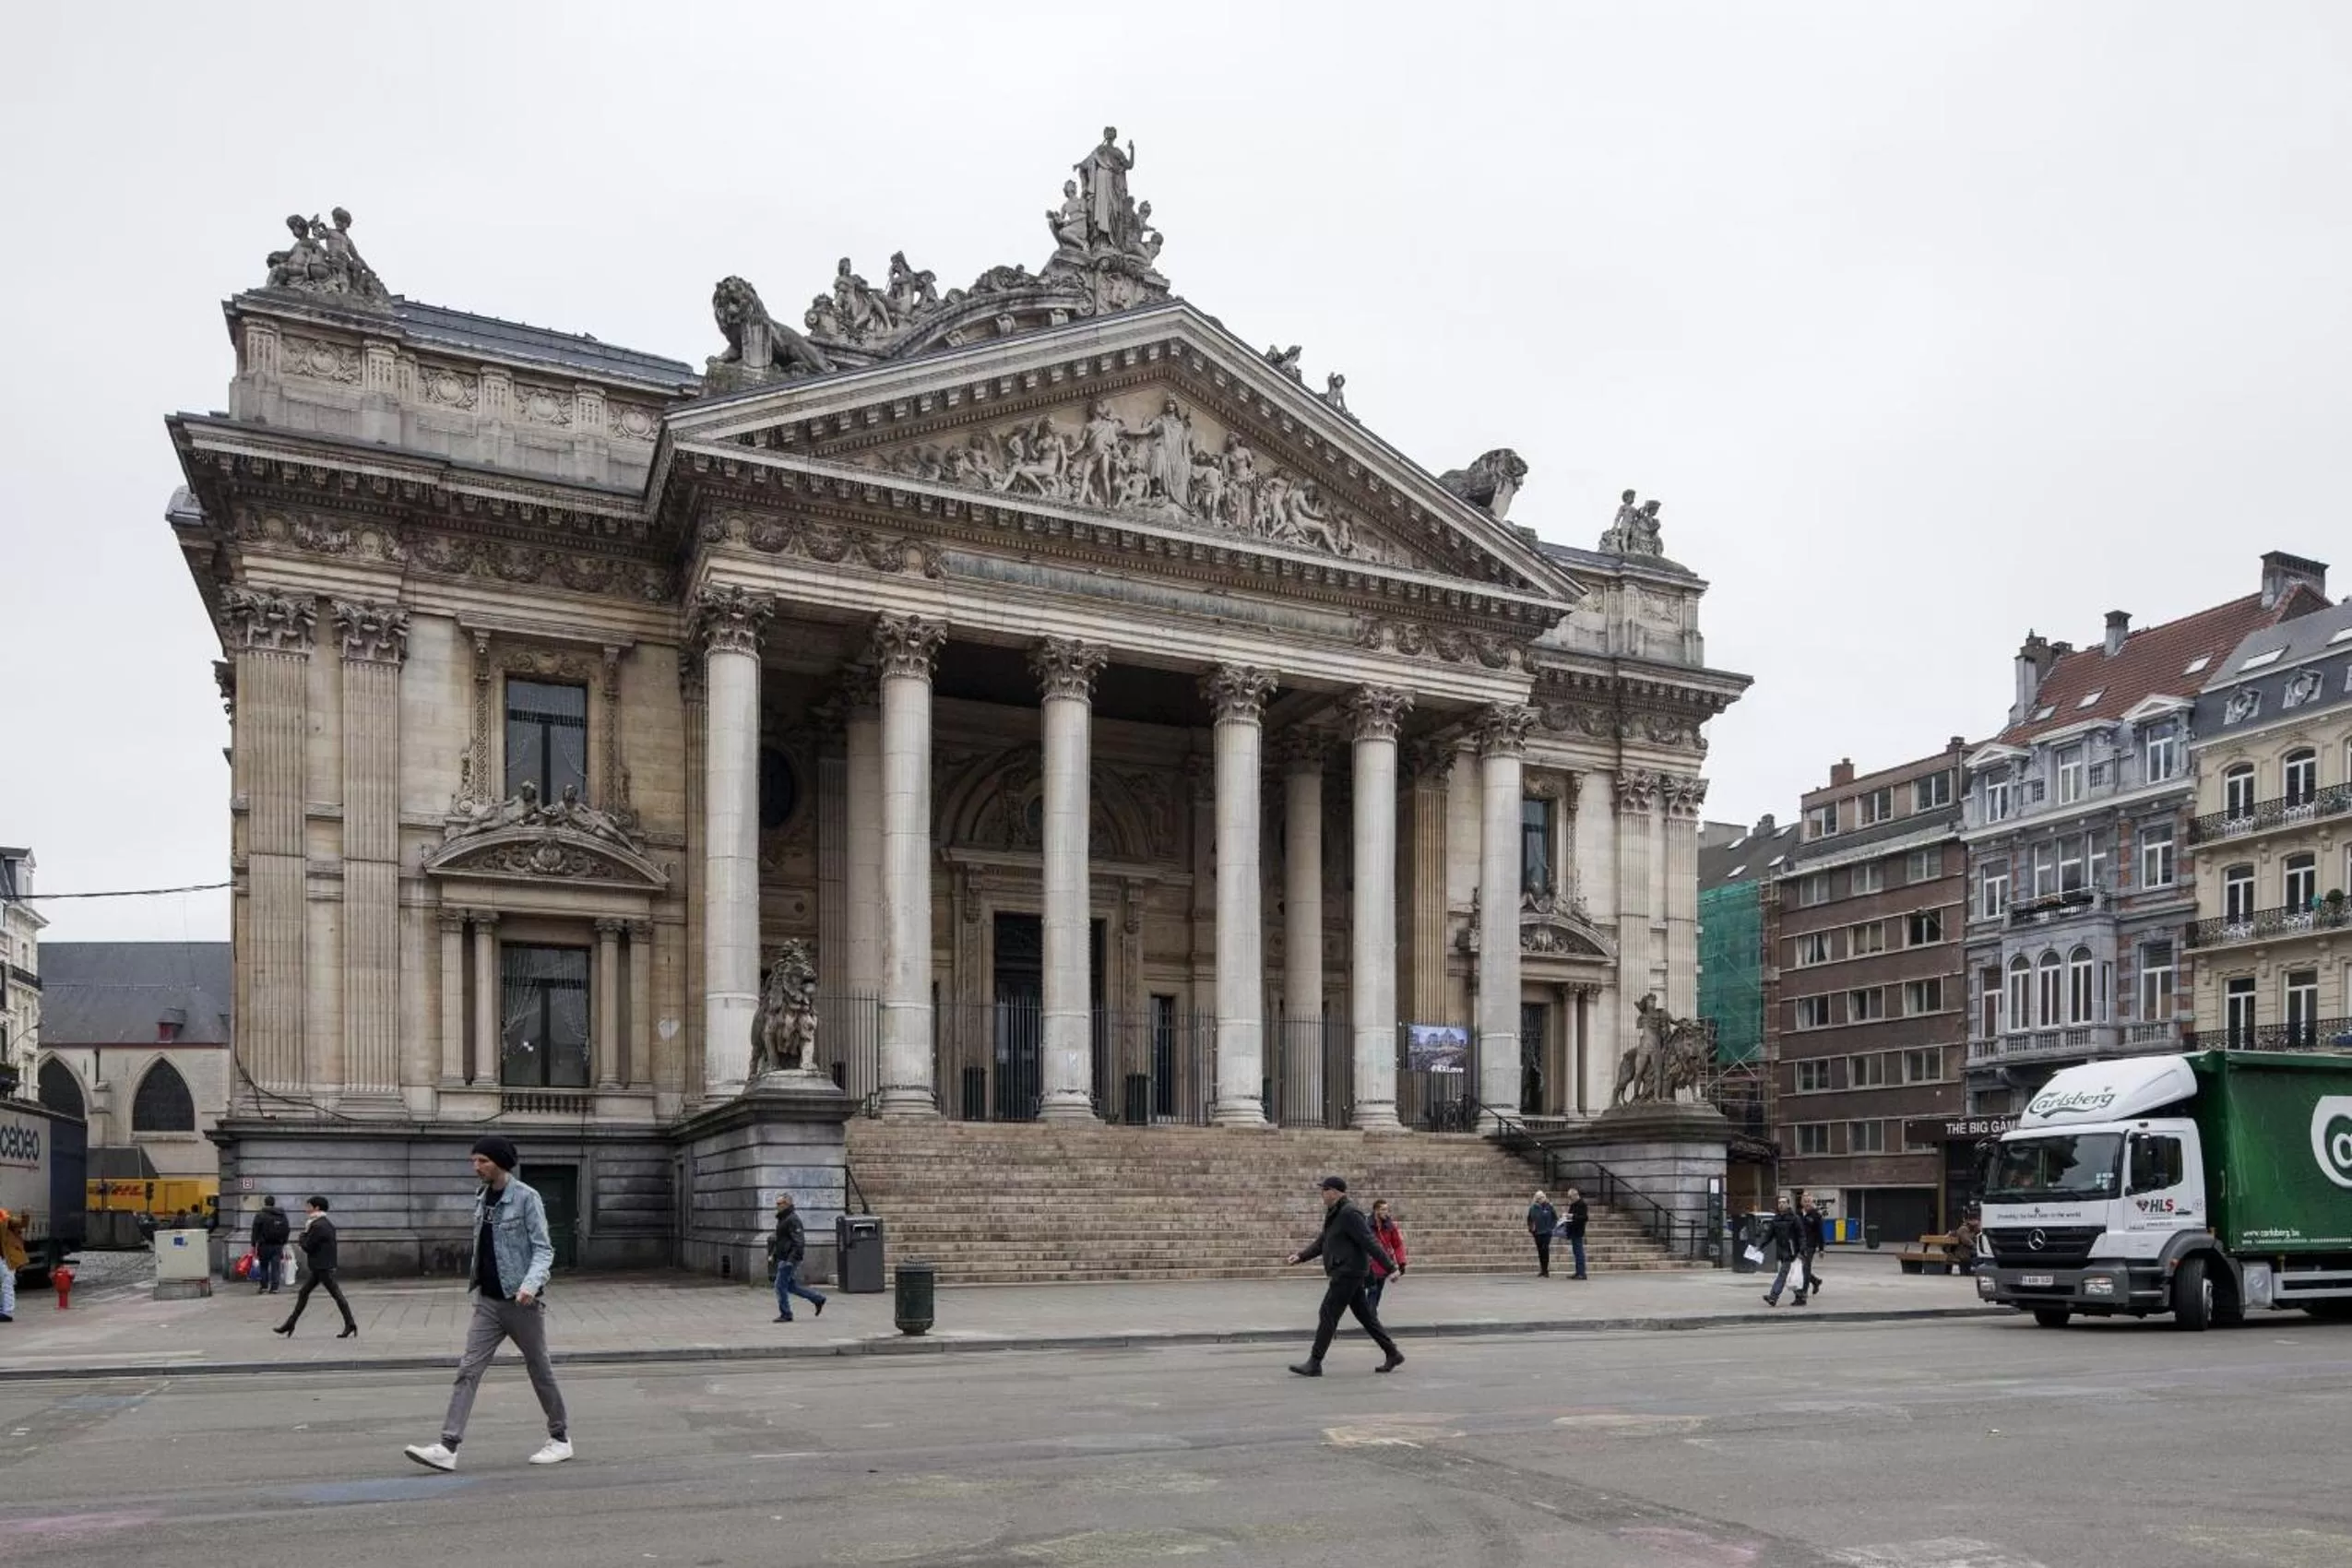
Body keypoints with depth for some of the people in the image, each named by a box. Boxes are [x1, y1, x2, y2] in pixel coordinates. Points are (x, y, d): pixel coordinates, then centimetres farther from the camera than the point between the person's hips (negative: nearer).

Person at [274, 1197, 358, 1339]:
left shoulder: (318, 1226, -18)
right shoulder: (328, 1223, 14)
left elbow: (307, 1246, -15)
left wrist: (304, 1232, -1)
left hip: (322, 1267, -10)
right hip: (319, 1267, 10)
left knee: (336, 1294, -6)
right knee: (303, 1293, 13)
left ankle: (350, 1324, -3)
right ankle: (290, 1324, 19)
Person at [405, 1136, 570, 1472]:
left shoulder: (526, 1198, -11)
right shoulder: (482, 1199, 8)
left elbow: (543, 1248, -14)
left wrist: (531, 1283, -28)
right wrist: (475, 1279, 18)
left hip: (522, 1302, -6)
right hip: (488, 1302, 6)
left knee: (539, 1371, 6)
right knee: (468, 1370, -5)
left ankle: (560, 1439, 21)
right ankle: (448, 1447, -9)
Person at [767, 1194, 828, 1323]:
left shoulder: (793, 1220, -16)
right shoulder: (782, 1219, 15)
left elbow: (799, 1242, -22)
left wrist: (791, 1259, -26)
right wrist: (773, 1254, 18)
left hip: (789, 1259, -10)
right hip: (783, 1258, 10)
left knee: (780, 1285, -6)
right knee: (791, 1286, 13)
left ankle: (785, 1314, 3)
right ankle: (818, 1299, 21)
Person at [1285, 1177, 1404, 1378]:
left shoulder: (1349, 1214, -17)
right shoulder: (1334, 1214, 15)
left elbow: (1370, 1242, -19)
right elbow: (1322, 1242, 21)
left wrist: (1390, 1267, -20)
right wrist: (1301, 1256, 8)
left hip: (1348, 1273, -10)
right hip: (1344, 1273, 10)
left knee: (1327, 1316, -7)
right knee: (1365, 1315, 13)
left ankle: (1314, 1364, -5)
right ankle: (1393, 1354, 19)